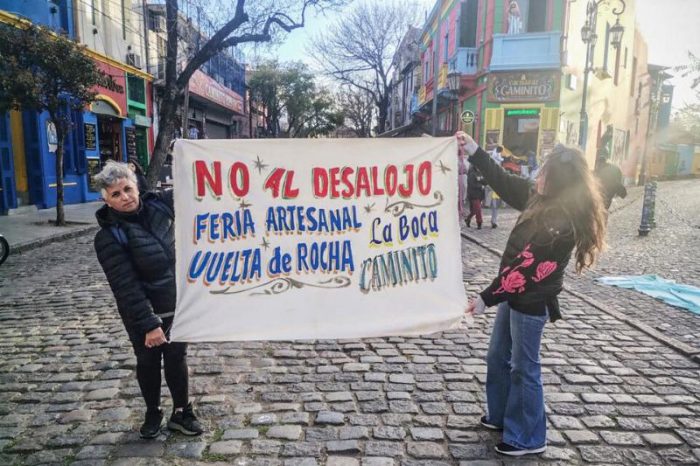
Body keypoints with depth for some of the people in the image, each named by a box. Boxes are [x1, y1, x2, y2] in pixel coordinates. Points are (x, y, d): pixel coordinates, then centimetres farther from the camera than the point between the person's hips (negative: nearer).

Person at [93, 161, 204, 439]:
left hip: (177, 304, 3)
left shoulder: (158, 205, -7)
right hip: (142, 313, -3)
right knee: (148, 363, 15)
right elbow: (126, 286, -21)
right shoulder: (108, 237, -18)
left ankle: (181, 413, 31)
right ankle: (153, 414, 37)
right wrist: (149, 324, -23)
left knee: (177, 359, 13)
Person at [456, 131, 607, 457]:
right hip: (515, 295, 9)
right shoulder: (543, 198, -1)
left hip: (531, 301, -9)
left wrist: (487, 297, -18)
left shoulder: (561, 223, -26)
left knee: (523, 368, 6)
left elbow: (526, 269, -25)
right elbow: (505, 183, 10)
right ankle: (500, 416, 39)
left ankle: (529, 438, 25)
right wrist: (474, 152, 8)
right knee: (498, 357, 20)